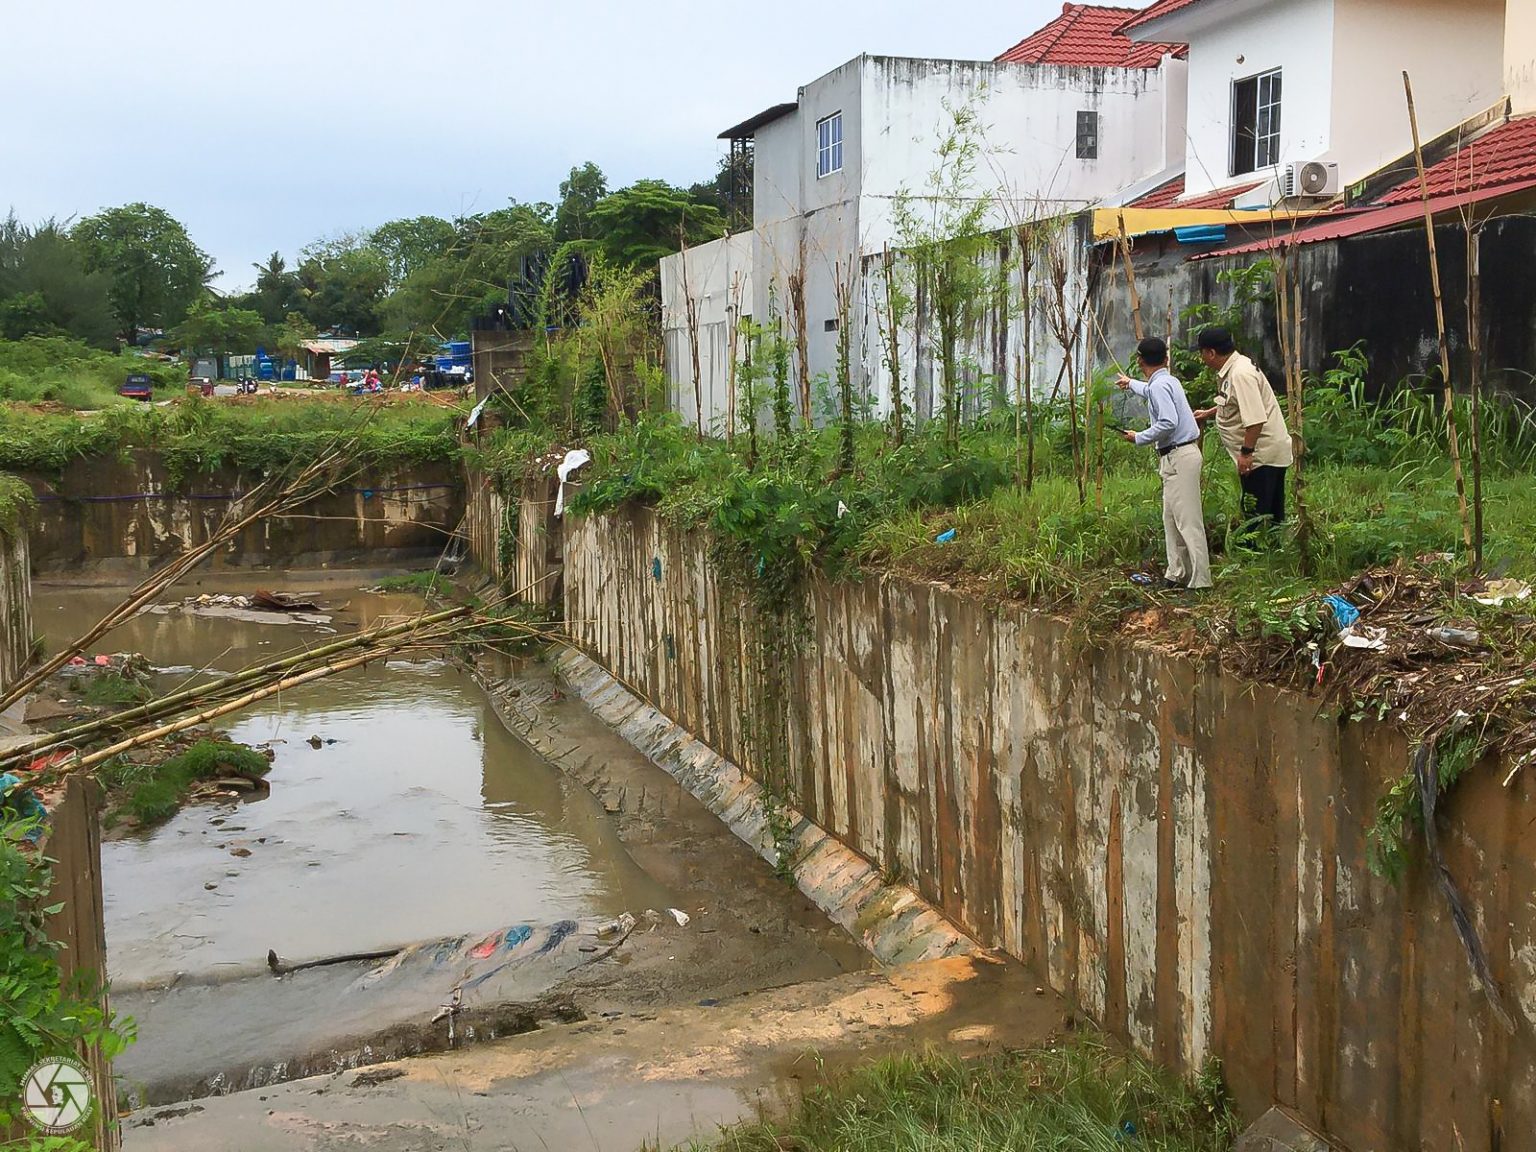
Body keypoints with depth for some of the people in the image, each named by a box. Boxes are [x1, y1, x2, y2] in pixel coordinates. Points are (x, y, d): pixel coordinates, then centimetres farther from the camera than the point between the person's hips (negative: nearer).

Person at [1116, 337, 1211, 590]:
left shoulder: (1159, 385, -14)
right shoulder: (1167, 381, 16)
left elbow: (1168, 422, -25)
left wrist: (1140, 438, -11)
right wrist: (1130, 384, 62)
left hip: (1179, 457, -10)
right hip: (1176, 457, 10)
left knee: (1188, 522, -12)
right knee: (1172, 519, 16)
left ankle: (1201, 582, -14)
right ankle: (1176, 575, 21)